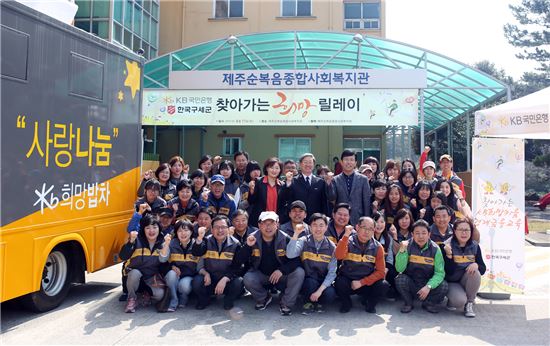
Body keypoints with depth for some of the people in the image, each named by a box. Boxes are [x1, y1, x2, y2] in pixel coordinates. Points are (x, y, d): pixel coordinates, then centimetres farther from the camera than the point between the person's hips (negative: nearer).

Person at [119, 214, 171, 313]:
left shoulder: (162, 241, -6)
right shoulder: (137, 239, -13)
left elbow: (163, 259, -22)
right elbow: (123, 257, -22)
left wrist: (166, 245, -37)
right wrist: (131, 241, -36)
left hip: (152, 276, 2)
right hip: (135, 271, -2)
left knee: (159, 294, -23)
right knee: (134, 273, -36)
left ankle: (147, 294, 14)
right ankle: (132, 299, -8)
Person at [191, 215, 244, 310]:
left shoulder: (235, 244, -6)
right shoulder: (207, 241, -2)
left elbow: (236, 267, -12)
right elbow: (196, 253, -21)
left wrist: (224, 279, -25)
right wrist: (199, 238, -38)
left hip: (228, 279, -1)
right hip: (209, 278, 1)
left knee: (239, 283, -30)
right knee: (197, 281, -28)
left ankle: (229, 300, 5)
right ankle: (204, 299, 7)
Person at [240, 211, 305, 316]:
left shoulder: (285, 239, -14)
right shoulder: (253, 238, -10)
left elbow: (297, 259, -15)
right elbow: (241, 260, -12)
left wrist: (282, 270, -29)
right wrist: (247, 246, -30)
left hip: (282, 275, 0)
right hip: (260, 275, 1)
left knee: (299, 273, -26)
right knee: (248, 279, -29)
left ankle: (286, 304, -5)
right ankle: (263, 298, 6)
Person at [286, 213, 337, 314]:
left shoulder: (331, 247, -2)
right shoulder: (304, 241, -5)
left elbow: (332, 272, -9)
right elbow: (290, 255, -24)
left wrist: (320, 290, -21)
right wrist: (296, 234, -28)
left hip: (324, 282, 1)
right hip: (307, 281, -1)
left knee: (330, 295, -29)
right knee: (311, 282, -33)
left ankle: (318, 302, 7)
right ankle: (309, 302, 0)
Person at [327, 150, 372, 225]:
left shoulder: (363, 179, 4)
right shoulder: (335, 180, 4)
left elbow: (367, 202, 5)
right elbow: (331, 198, -5)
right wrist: (329, 183, -19)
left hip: (358, 221, 0)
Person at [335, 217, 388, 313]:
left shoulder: (377, 247, -4)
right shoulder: (348, 241, -9)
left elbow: (381, 272, -6)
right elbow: (339, 256, -28)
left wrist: (361, 282, -15)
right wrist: (346, 236, -35)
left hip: (367, 283, 1)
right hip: (347, 281, -1)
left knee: (383, 285, -25)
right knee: (340, 283, -32)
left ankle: (369, 303, 8)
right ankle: (346, 303, 3)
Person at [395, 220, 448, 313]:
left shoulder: (435, 249, -9)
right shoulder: (408, 246, -12)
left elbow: (439, 272, -13)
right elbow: (399, 269, -19)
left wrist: (428, 286, -28)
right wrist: (402, 250, -31)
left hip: (428, 283, 1)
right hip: (410, 283, -1)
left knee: (443, 286, -24)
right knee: (400, 279, -30)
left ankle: (428, 303, 8)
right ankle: (408, 303, 1)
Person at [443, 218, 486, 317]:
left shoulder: (475, 246, -4)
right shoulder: (447, 246, -16)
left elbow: (483, 269, -3)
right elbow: (448, 272, -21)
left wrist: (476, 265, -27)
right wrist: (448, 255, -37)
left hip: (467, 281, 4)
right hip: (452, 282, -4)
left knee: (475, 272, -28)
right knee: (460, 301, -31)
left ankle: (469, 304, -8)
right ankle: (452, 300, 9)